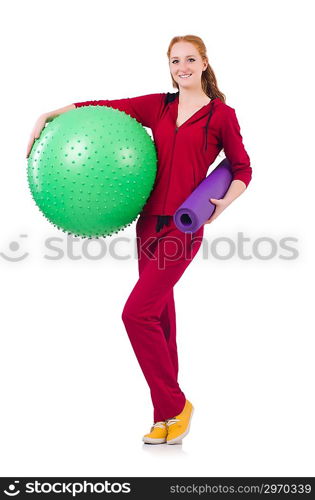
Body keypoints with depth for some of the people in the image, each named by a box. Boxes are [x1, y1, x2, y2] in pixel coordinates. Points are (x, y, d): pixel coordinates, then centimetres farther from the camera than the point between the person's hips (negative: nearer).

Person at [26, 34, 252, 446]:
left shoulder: (221, 114, 0)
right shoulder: (158, 106, 12)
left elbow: (242, 169, 7)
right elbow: (103, 108, 10)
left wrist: (223, 203, -11)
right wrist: (49, 116, 2)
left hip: (183, 227, -5)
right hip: (150, 222, 6)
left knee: (138, 312, -13)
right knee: (160, 317, 8)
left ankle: (175, 404, 4)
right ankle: (167, 418, 18)